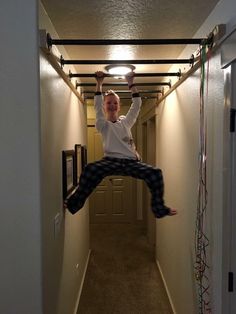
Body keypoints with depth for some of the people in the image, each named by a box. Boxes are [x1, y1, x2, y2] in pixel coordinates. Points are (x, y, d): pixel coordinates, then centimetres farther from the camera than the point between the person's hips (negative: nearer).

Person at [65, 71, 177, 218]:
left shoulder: (126, 122, 22)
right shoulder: (103, 125, 13)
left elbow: (137, 104, 16)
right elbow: (97, 105, 1)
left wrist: (131, 83, 13)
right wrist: (99, 84, 0)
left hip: (131, 162, 3)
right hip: (111, 160, -3)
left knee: (155, 173, -23)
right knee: (90, 170, -34)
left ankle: (159, 208, -7)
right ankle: (74, 204, -19)